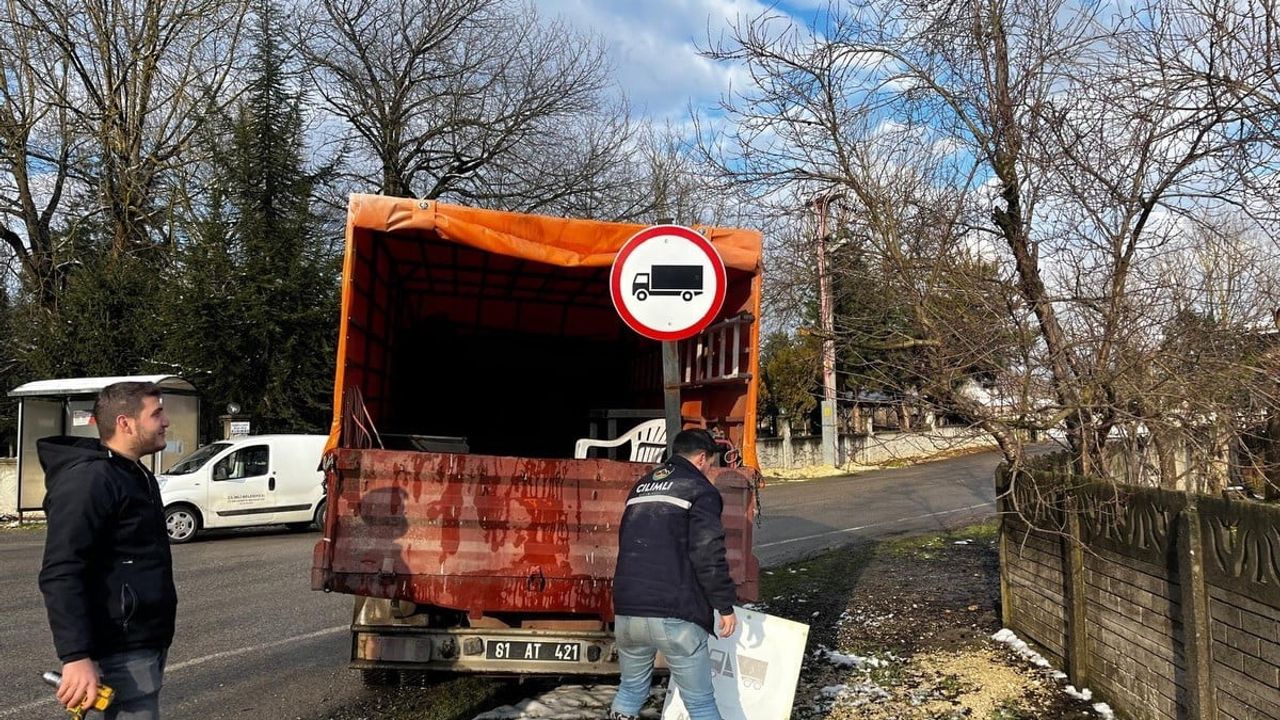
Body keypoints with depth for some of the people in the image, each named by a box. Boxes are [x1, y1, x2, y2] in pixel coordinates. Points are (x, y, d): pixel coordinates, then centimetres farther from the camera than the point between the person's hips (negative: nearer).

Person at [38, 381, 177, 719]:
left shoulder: (136, 475, 15)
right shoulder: (88, 479, -17)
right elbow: (61, 576, -24)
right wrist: (76, 656, -30)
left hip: (148, 641, 10)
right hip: (121, 652, -10)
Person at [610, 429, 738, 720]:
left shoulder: (641, 487, 20)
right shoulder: (699, 489, -2)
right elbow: (708, 555, -12)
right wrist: (725, 605, -4)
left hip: (626, 610, 6)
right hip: (674, 614, -6)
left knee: (631, 689, 22)